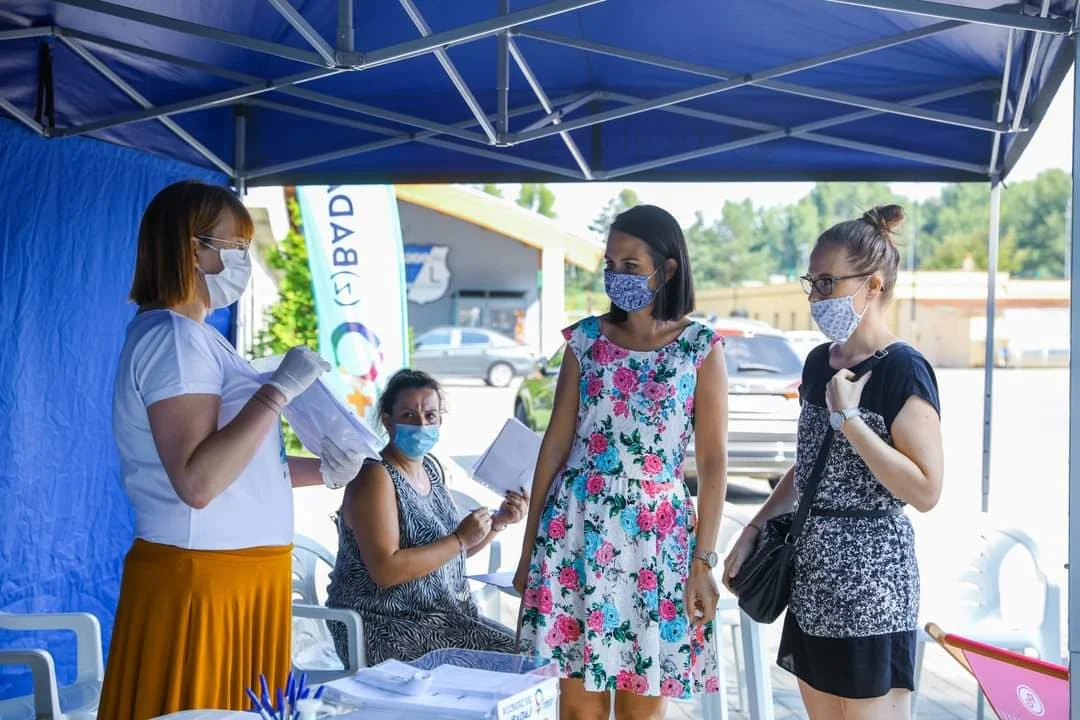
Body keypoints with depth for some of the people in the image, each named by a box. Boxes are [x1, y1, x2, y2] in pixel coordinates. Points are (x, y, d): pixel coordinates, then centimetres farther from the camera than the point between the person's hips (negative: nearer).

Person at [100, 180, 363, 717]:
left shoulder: (193, 336, 16)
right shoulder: (172, 336, -15)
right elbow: (198, 482, -25)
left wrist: (323, 470, 13)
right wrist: (279, 390, -22)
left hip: (239, 578, 10)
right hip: (201, 582, -10)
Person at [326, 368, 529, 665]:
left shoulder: (431, 468, 10)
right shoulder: (375, 477, -15)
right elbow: (385, 571, -24)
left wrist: (499, 522, 3)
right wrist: (460, 539, -20)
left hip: (441, 617, 8)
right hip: (386, 630, -8)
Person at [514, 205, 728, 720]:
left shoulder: (700, 348, -2)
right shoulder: (587, 338, 5)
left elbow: (713, 461, -2)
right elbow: (556, 442, 6)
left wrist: (703, 562, -7)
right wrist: (529, 547, 6)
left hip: (656, 538, -2)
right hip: (575, 528, 2)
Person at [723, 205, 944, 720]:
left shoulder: (902, 370, -13)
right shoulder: (820, 362, 10)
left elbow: (925, 491, -19)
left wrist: (849, 418, -20)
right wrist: (754, 529, 17)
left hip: (870, 580, -8)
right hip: (813, 576, 8)